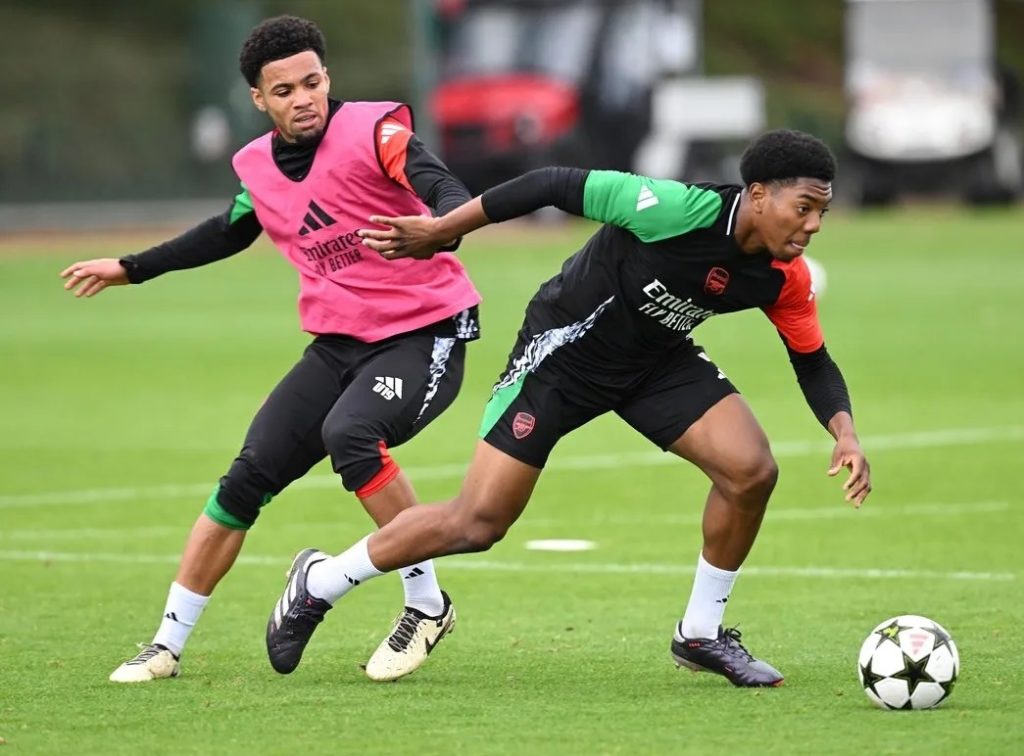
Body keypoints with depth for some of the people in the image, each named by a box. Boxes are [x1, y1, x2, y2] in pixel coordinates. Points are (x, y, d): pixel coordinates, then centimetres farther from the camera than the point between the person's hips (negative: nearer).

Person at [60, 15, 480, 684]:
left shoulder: (372, 130, -15)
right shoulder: (258, 166, 5)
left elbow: (444, 190, -31)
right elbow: (229, 232, 27)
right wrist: (131, 269, 34)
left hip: (425, 335, -6)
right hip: (340, 344, 6)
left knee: (350, 433, -33)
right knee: (247, 479, -2)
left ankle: (428, 606, -17)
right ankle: (167, 646, 10)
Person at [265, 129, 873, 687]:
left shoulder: (784, 279, -14)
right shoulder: (685, 210, -33)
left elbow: (813, 362, 2)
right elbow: (557, 186, -27)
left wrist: (845, 433, -17)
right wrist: (440, 230, -23)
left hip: (659, 362, 6)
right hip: (566, 349, -6)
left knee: (752, 470, -15)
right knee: (476, 524, -7)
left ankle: (701, 635, 6)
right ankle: (320, 586, 14)